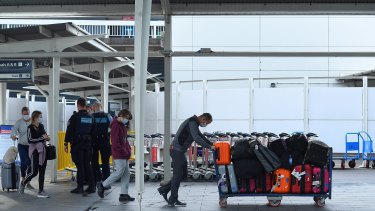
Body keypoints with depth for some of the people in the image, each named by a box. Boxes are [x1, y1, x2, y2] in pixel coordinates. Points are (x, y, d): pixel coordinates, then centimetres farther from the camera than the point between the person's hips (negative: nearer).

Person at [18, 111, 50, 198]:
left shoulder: (41, 126, 12)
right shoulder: (30, 127, -8)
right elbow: (30, 140, -17)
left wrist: (46, 138, 6)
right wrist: (42, 137, -17)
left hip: (43, 150, 7)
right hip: (35, 151, -7)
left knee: (42, 172, 4)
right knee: (34, 172, -7)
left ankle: (41, 191, 8)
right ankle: (23, 183, 21)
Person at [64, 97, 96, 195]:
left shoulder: (75, 116, -8)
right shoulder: (91, 117, 10)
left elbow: (69, 131, -10)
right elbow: (93, 133, 14)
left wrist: (66, 143, -3)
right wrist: (91, 144, 19)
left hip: (77, 144, -5)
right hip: (88, 144, 5)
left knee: (80, 166, -3)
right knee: (88, 165, 10)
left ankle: (80, 187, 0)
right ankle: (91, 186, 11)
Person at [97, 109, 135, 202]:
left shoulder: (123, 126, 17)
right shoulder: (116, 126, -12)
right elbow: (115, 143, -18)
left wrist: (129, 149, 10)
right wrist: (124, 152, -16)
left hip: (125, 155, 10)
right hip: (119, 155, -9)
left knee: (126, 174, 6)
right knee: (119, 172, -9)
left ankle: (124, 194, 9)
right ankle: (102, 185, 6)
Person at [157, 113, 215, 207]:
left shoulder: (193, 123, 16)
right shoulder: (192, 123, -17)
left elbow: (201, 136, 22)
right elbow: (197, 138, -28)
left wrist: (212, 144, 13)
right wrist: (209, 147, -26)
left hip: (179, 151, 10)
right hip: (177, 150, -10)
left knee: (183, 174, 14)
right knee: (178, 175, -5)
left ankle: (164, 189, 20)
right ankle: (173, 200, 2)